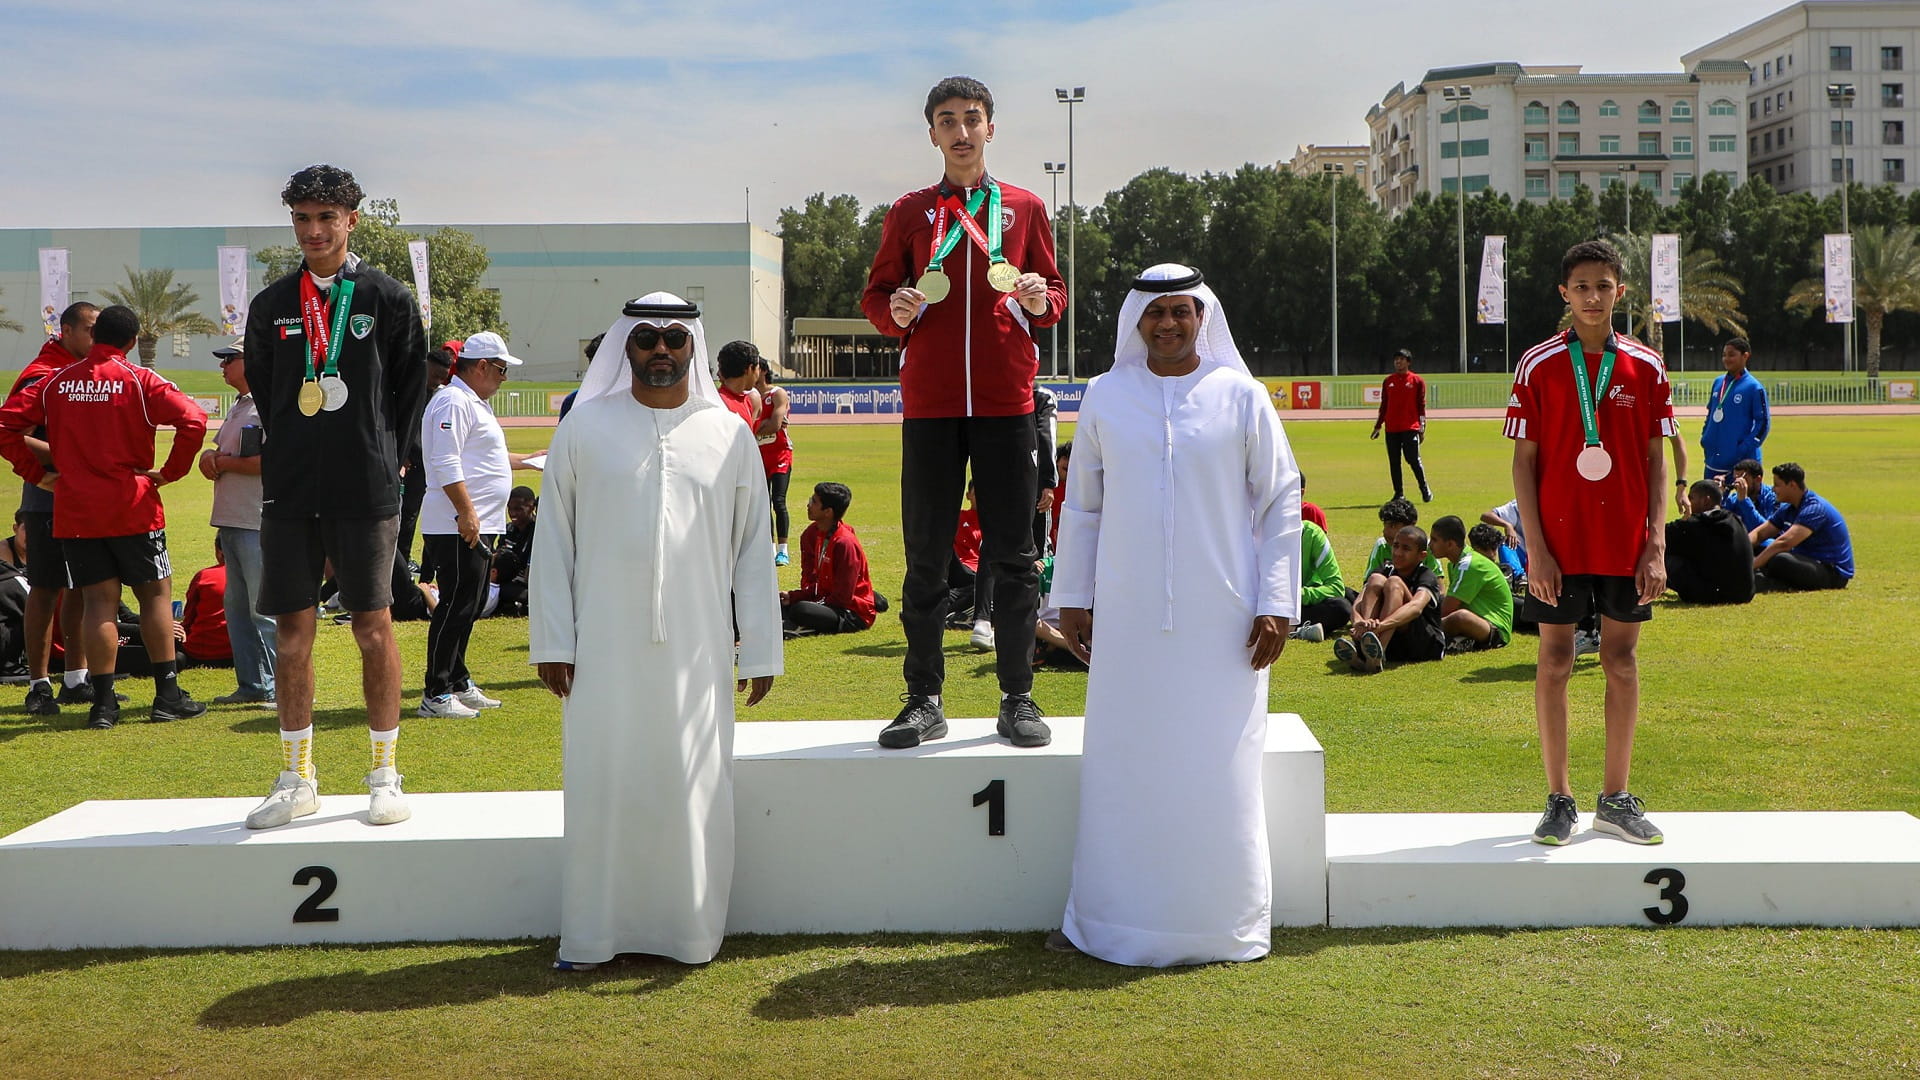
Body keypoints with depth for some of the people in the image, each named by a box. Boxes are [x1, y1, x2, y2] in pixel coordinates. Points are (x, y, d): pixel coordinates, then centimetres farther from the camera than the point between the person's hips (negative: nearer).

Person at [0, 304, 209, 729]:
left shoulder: (55, 383, 6)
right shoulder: (139, 381, -6)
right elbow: (193, 420, -18)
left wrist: (36, 473, 7)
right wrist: (170, 471, -7)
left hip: (74, 514, 3)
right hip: (133, 510, -3)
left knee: (98, 601, 6)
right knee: (155, 593, 7)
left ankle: (103, 702, 3)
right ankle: (167, 694, 8)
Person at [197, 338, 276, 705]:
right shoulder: (237, 408, 19)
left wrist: (222, 462, -13)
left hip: (259, 526, -10)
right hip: (232, 523, 10)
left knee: (264, 608, -8)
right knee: (235, 605, 12)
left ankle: (278, 687, -2)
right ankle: (251, 685, 19)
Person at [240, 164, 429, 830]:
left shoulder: (388, 300, 2)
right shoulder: (271, 306, 9)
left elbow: (410, 388, 7)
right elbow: (261, 387, 17)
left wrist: (387, 458, 3)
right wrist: (292, 456, 11)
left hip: (366, 492, -3)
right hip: (288, 493, 3)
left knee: (374, 628, 0)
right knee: (292, 632, 4)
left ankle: (385, 776, 10)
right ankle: (297, 781, 14)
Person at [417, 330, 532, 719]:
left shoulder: (475, 404, 21)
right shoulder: (453, 402, -13)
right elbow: (446, 464, -22)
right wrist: (466, 512, -25)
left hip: (479, 526, 11)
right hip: (458, 526, -11)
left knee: (469, 606, 15)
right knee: (456, 607, -9)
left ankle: (459, 684, 24)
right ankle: (436, 695, -6)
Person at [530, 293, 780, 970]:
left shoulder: (729, 435, 7)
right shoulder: (585, 428, 4)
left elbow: (753, 549, 8)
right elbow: (553, 538, 4)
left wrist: (760, 649, 6)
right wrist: (551, 641, 0)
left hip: (697, 650, 1)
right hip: (604, 648, -1)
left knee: (695, 789, 4)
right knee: (600, 785, 3)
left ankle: (692, 932, 17)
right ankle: (591, 936, 15)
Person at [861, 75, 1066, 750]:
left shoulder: (1024, 208, 11)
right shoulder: (909, 212, 11)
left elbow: (1056, 294, 14)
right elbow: (875, 294, 14)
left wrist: (1041, 301, -8)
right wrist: (895, 310, -8)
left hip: (1006, 400, 0)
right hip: (930, 402, 0)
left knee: (1012, 554, 1)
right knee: (926, 555, 2)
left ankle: (1018, 698, 9)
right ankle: (924, 700, 9)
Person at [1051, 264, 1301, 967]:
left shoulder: (1241, 398, 1)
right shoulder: (1105, 398, 6)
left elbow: (1281, 504, 3)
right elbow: (1081, 505, 11)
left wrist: (1277, 604, -2)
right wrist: (1072, 598, 8)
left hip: (1221, 620, -1)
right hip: (1128, 619, 2)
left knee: (1218, 769, 2)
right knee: (1122, 765, 4)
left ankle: (1220, 920, 15)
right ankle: (1110, 918, 14)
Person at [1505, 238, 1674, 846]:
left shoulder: (1645, 368, 4)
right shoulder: (1539, 366, -1)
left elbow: (1656, 461, 6)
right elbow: (1524, 459, -1)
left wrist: (1656, 546, -2)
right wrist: (1536, 547, -8)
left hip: (1626, 544, 2)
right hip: (1560, 541, -2)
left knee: (1622, 662, 7)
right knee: (1555, 663, 2)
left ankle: (1616, 799, 17)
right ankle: (1559, 799, 12)